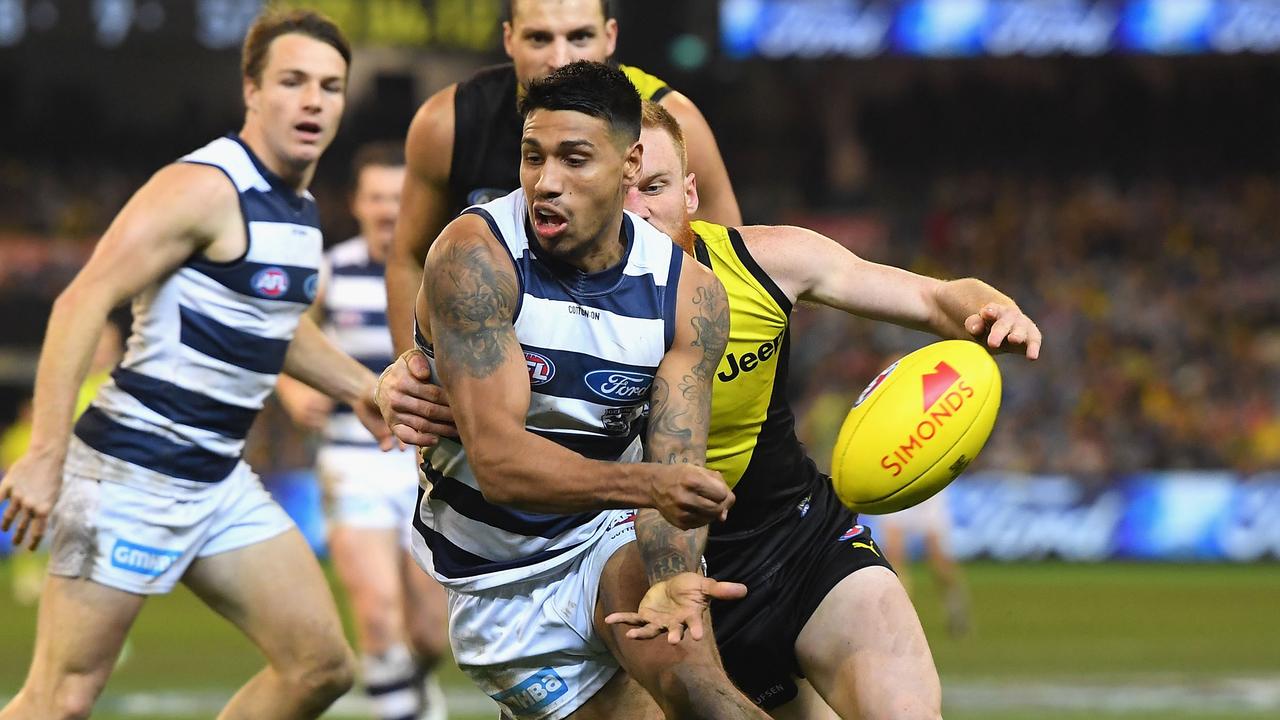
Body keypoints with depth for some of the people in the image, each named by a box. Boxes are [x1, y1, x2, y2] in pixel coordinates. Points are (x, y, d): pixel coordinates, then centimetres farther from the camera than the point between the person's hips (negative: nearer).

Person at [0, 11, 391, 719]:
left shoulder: (297, 203, 12)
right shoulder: (207, 187, -16)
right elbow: (81, 303, -22)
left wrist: (358, 385, 24)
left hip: (219, 479, 9)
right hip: (132, 471, -9)